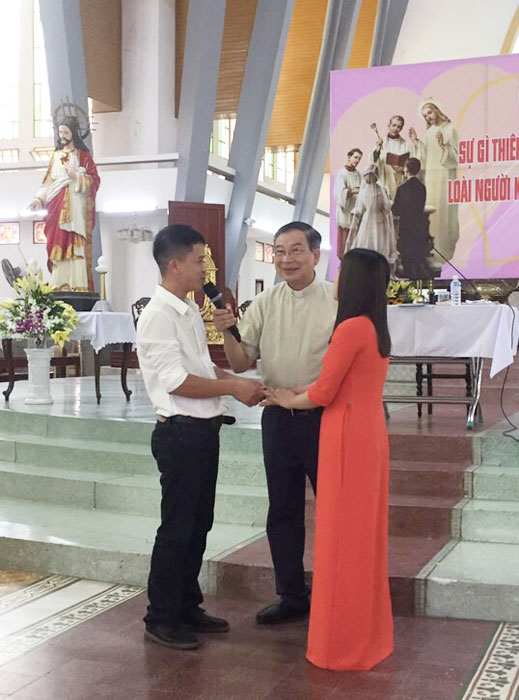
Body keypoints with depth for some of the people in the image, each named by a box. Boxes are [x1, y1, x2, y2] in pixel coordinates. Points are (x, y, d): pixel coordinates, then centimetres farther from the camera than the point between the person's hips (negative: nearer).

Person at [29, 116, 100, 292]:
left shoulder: (83, 155, 6)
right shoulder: (56, 155, 20)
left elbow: (95, 180, 0)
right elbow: (48, 182, 16)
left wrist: (76, 176, -14)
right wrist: (38, 199, 3)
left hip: (76, 207, -4)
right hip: (57, 207, 4)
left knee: (75, 246, -13)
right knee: (58, 244, -4)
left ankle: (78, 286, -16)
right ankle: (59, 285, -5)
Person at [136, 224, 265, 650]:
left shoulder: (191, 311, 13)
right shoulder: (158, 317, -16)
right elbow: (177, 382, -21)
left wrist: (239, 383, 7)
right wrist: (233, 387, -15)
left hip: (204, 430, 9)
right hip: (181, 433, -9)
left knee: (199, 523, 17)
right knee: (177, 527, 1)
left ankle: (187, 607, 31)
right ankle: (161, 619, 15)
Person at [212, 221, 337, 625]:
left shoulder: (336, 300, -7)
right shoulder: (264, 304, 6)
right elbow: (241, 363, 5)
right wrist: (227, 333, -12)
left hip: (323, 417, -4)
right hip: (278, 418, 5)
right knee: (283, 511, 14)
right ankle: (292, 596, 30)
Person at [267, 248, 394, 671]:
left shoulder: (351, 328, -17)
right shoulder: (378, 330, 10)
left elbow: (322, 394, -14)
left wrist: (288, 400, 5)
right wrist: (299, 395, 14)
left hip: (349, 438, -9)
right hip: (372, 434, 9)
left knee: (344, 539, 2)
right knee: (365, 538, 16)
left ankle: (345, 645, 13)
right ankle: (370, 635, 28)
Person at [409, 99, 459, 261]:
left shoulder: (450, 129, -4)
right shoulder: (429, 132, 14)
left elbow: (454, 156, -9)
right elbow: (424, 157, 12)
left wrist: (443, 145, -24)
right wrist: (416, 142, 2)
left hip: (445, 176, -6)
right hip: (430, 175, 6)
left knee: (444, 211, -5)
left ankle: (445, 249, 1)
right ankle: (432, 248, 12)